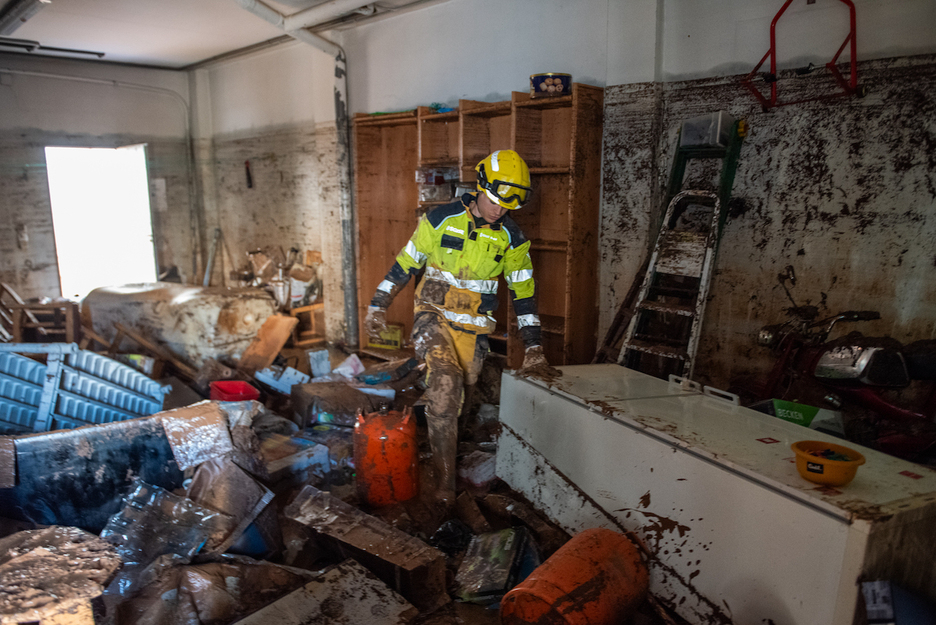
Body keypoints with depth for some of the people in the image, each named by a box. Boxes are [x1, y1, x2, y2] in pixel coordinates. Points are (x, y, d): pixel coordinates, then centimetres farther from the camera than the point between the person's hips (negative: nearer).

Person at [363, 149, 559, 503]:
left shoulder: (512, 239, -1)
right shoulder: (441, 219, -6)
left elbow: (523, 293, 1)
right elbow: (405, 264, 2)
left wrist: (533, 351, -2)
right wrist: (378, 306, 4)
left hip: (473, 327, 3)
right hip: (434, 314, -3)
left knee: (458, 393, 5)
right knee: (446, 382, -25)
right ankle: (445, 480, -16)